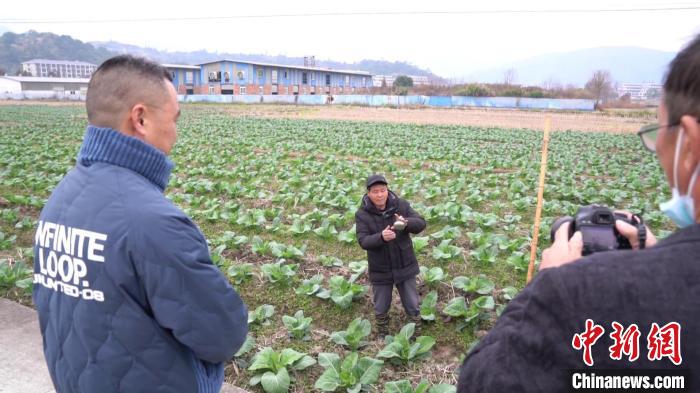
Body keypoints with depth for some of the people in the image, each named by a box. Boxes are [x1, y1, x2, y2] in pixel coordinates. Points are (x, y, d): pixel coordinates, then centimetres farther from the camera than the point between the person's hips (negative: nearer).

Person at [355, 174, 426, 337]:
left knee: (413, 307, 14)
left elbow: (421, 223, -14)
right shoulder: (362, 214, -13)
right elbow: (363, 241, -21)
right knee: (381, 309, 17)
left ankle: (417, 337, 37)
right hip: (380, 270, 0)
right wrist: (381, 237, -41)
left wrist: (406, 223, -36)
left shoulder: (401, 205, -10)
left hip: (405, 266, 0)